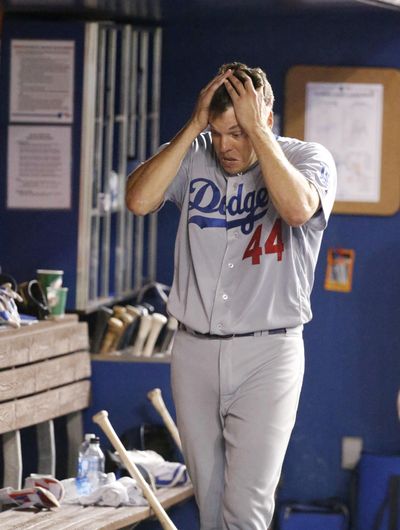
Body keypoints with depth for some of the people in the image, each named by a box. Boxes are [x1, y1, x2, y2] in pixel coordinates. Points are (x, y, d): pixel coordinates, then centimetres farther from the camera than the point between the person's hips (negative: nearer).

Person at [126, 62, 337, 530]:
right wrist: (193, 126, -13)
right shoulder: (195, 156, 4)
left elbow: (298, 209, -27)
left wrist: (257, 130, -21)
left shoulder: (308, 158, -4)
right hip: (194, 351, 4)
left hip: (268, 354, -4)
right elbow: (139, 200, -13)